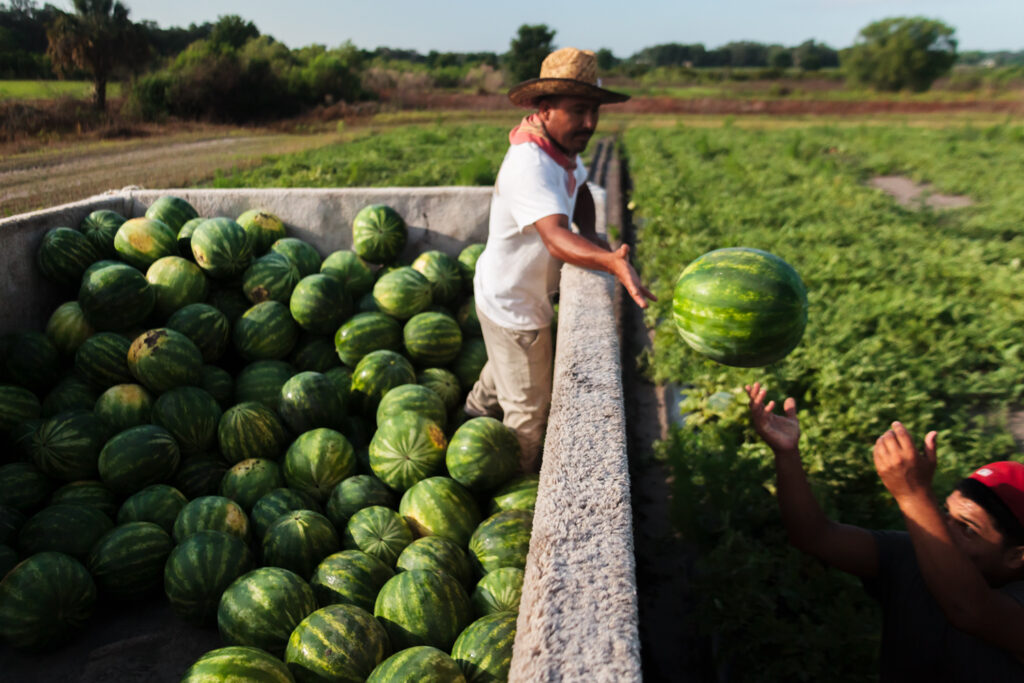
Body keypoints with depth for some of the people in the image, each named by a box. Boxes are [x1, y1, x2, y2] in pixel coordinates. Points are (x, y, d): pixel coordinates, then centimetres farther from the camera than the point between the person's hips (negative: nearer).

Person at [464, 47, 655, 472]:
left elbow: (579, 190, 12)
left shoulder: (560, 145, -5)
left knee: (503, 371, 36)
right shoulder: (529, 166, -35)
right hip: (512, 306, -10)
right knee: (529, 411, 9)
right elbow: (556, 239, -49)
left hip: (515, 297, 10)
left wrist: (589, 232, -8)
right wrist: (611, 262, -68)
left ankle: (475, 414, 64)